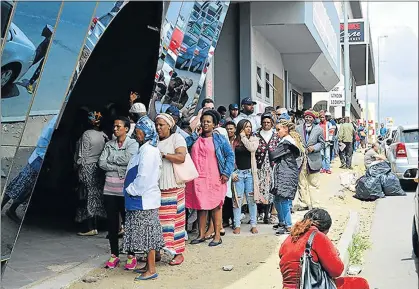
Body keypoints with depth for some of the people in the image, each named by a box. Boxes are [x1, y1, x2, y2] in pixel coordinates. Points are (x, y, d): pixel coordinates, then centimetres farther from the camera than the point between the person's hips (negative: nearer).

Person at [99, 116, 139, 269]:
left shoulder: (133, 144, 0)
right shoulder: (109, 144, 12)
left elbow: (127, 159, -18)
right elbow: (101, 163, 1)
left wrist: (111, 158, -4)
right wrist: (118, 168, -10)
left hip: (125, 189, -4)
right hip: (110, 188, 4)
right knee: (112, 222, 8)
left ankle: (131, 256, 12)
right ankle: (114, 255, 19)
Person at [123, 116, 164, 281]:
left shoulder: (148, 151, -18)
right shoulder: (146, 149, 13)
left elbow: (144, 177, -22)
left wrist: (131, 190, -11)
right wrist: (131, 189, 11)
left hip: (144, 199, -10)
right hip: (143, 198, 10)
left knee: (147, 233, -3)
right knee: (147, 234, 15)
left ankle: (151, 270, 4)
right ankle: (149, 265, 24)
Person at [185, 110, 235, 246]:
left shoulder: (219, 139, 2)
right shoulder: (194, 138, 11)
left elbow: (230, 155, 2)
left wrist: (226, 173, -6)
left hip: (214, 179, -3)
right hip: (197, 179, 3)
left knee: (215, 206, 1)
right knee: (200, 206, 9)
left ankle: (217, 236, 9)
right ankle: (201, 235, 20)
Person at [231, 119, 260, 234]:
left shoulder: (254, 139, 6)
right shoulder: (235, 141, 4)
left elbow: (252, 148, -16)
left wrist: (243, 136, -7)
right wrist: (232, 173, -5)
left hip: (250, 173, 1)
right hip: (238, 173, 0)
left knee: (251, 199, 4)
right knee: (237, 199, 2)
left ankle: (253, 225, 11)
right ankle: (237, 225, 8)